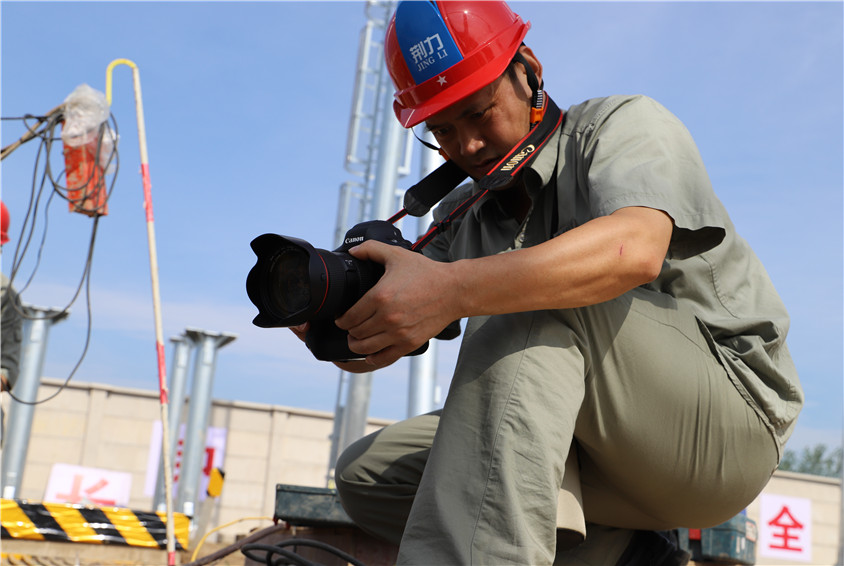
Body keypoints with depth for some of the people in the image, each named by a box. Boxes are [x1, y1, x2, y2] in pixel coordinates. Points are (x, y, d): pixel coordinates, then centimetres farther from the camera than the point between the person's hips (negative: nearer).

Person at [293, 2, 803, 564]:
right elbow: (373, 349, 4)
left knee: (534, 305, -30)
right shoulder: (461, 219, 12)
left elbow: (635, 249, -30)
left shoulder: (625, 124, -5)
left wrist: (453, 289, -41)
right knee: (367, 471, -4)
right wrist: (331, 324, -21)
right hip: (594, 459, 7)